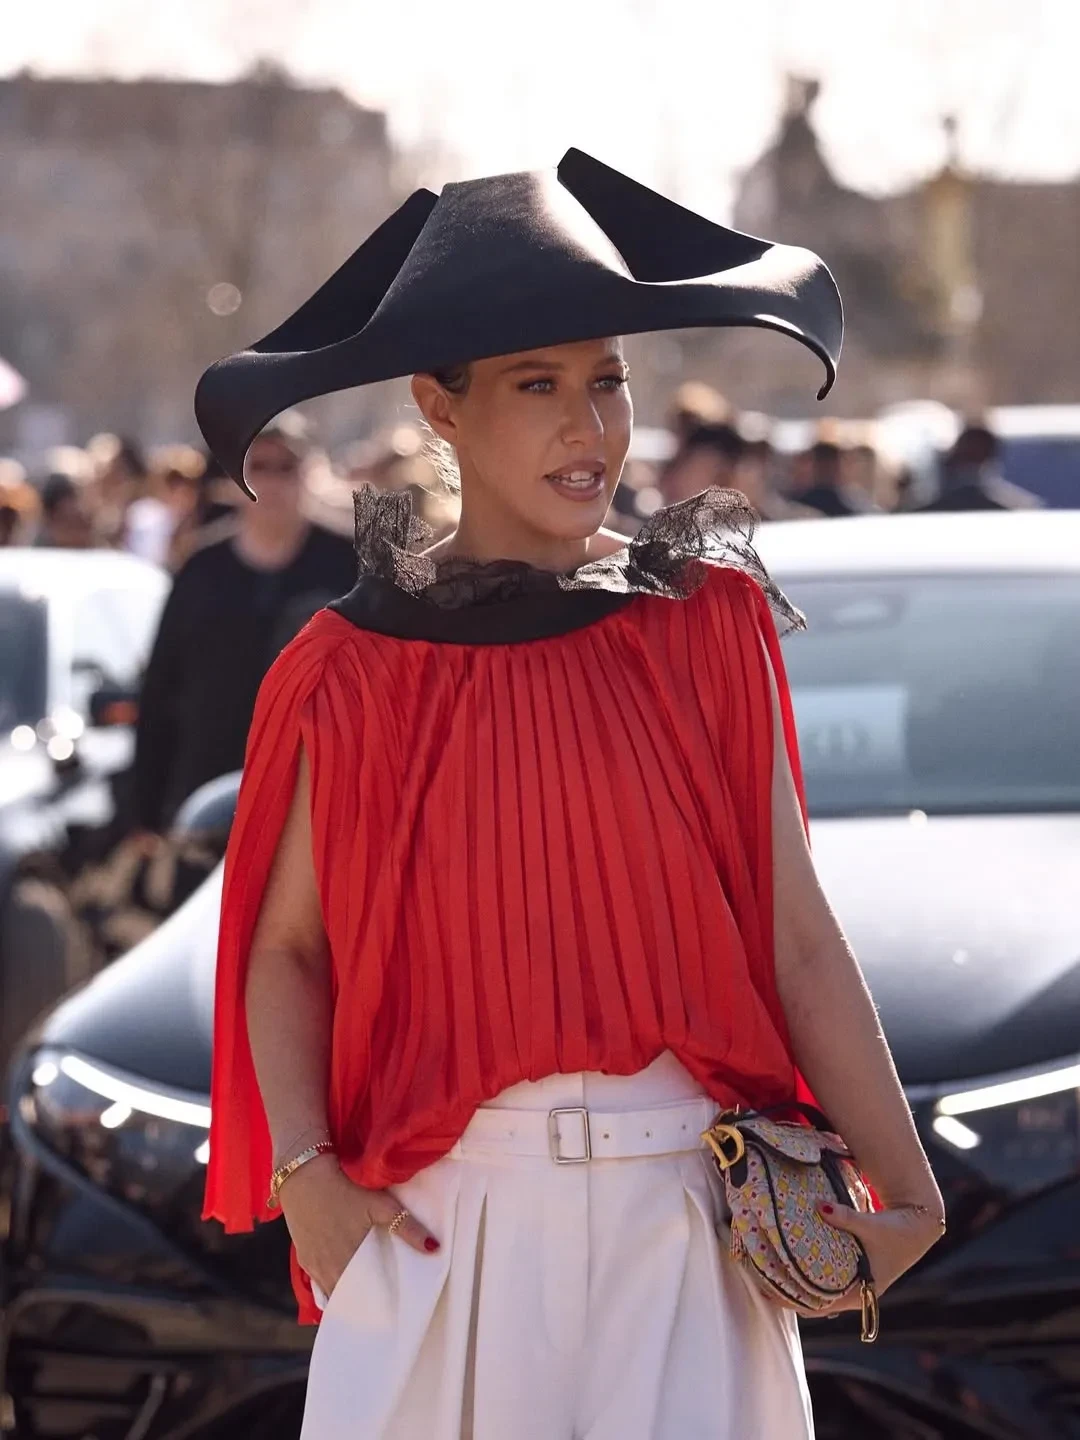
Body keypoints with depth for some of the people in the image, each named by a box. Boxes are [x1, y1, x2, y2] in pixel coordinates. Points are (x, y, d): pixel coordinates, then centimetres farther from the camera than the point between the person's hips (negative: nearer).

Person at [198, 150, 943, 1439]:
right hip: (442, 1222, 0)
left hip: (683, 1218, 1)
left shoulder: (708, 626, 2)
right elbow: (287, 949, 4)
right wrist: (304, 1176, -9)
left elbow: (797, 938, 1)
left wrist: (904, 1187, -4)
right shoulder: (357, 670, 0)